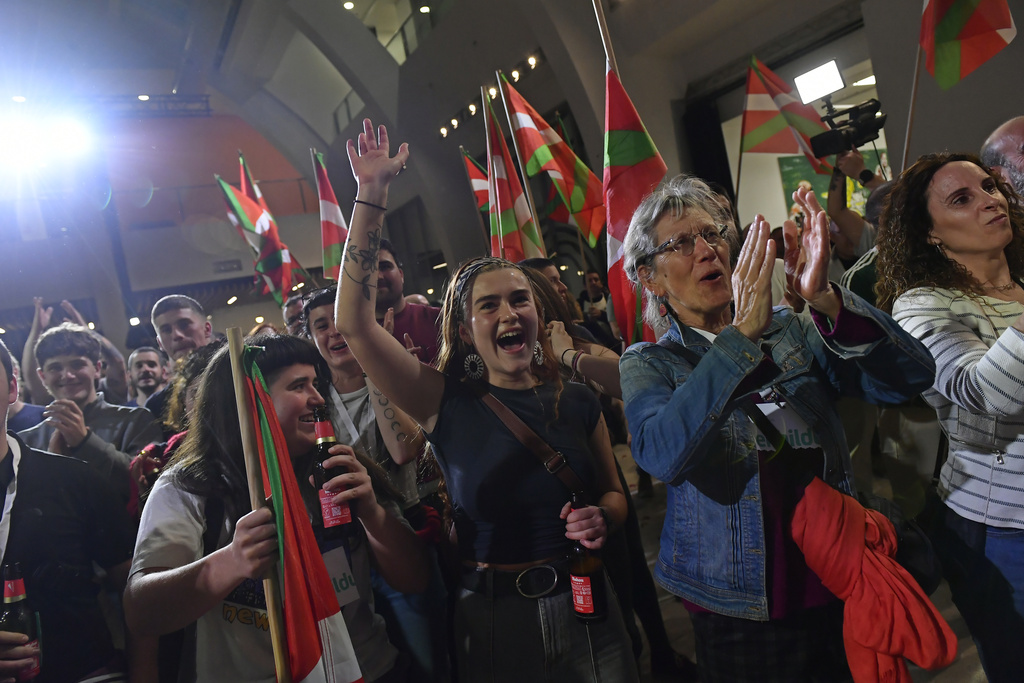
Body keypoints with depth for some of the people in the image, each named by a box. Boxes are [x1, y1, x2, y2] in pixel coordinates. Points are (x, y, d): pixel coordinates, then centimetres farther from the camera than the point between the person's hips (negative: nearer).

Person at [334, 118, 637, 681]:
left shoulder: (578, 403, -3)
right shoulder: (448, 403, -9)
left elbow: (614, 492, 10)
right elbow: (354, 322, -18)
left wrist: (599, 518, -14)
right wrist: (371, 193, -20)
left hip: (585, 610, 3)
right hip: (492, 619, -2)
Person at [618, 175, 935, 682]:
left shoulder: (791, 329, 2)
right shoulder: (648, 365, -7)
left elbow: (911, 376, -10)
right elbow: (662, 455, -27)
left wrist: (823, 299, -26)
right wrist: (743, 333, -31)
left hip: (839, 585, 3)